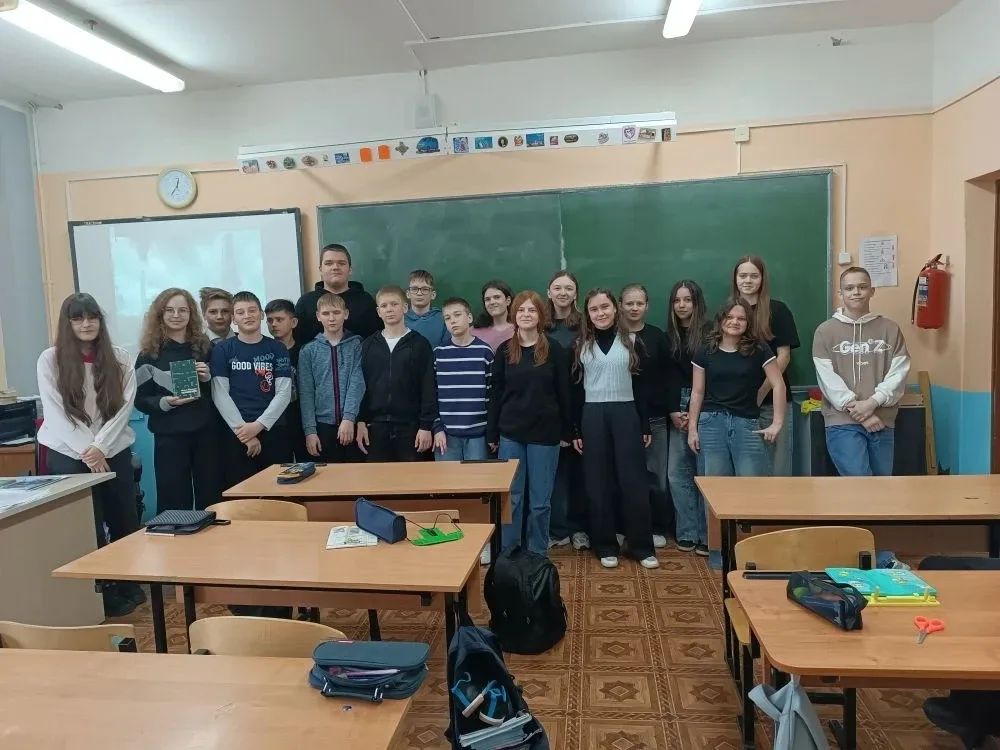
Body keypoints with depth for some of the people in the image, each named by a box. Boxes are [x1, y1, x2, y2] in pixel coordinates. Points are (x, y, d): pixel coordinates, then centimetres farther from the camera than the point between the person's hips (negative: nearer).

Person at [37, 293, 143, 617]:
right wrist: (86, 452, -16)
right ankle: (101, 592, 17)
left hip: (114, 451, 2)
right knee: (87, 527, 3)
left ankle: (128, 585, 25)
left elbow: (125, 406, -4)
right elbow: (54, 412, -8)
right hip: (69, 453, -1)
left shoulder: (119, 357, 1)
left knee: (125, 520, 7)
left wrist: (100, 447, -15)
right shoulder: (50, 359, -3)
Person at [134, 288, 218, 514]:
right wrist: (165, 402, -18)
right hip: (169, 436, -2)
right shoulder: (150, 353, 0)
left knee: (210, 498, 7)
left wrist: (208, 379, -8)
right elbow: (140, 400, 0)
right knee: (175, 502, 1)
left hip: (205, 432, 2)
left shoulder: (203, 347, 8)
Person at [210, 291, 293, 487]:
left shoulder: (277, 349, 7)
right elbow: (220, 394, -1)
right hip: (237, 434, -1)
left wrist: (258, 425, -11)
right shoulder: (222, 350, 6)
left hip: (274, 431, 1)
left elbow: (284, 393, 0)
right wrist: (242, 429, -10)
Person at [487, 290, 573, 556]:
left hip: (545, 433, -1)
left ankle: (537, 556, 21)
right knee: (511, 498, 7)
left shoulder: (554, 349, -2)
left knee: (540, 500, 7)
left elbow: (564, 392, 0)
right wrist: (492, 433, 4)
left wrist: (567, 431, 0)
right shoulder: (504, 350, 4)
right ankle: (508, 554, 20)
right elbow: (496, 393, 6)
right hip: (510, 434, 2)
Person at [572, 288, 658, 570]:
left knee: (634, 481, 2)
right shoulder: (581, 345, 6)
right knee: (598, 483, 5)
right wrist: (574, 431, 1)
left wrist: (645, 426, 2)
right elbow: (575, 390, 6)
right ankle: (605, 546, 16)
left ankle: (641, 546, 13)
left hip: (626, 414, 0)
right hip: (592, 417, 1)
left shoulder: (631, 342, 5)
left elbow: (640, 385, 6)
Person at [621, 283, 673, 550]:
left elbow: (667, 376, 5)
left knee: (656, 475, 5)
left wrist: (670, 409, -2)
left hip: (654, 416, 1)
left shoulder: (657, 336, 5)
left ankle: (658, 528, 20)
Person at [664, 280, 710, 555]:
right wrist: (672, 412, -2)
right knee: (677, 474, 4)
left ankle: (708, 536, 6)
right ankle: (687, 533, 14)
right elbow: (666, 378, 10)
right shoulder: (669, 337, 12)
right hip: (677, 413, 5)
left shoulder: (708, 334, -3)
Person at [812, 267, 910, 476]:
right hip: (842, 421, -3)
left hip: (882, 421, 3)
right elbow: (828, 378, -7)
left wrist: (873, 402, -15)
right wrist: (856, 408, -14)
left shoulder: (890, 329, 8)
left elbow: (899, 372, -1)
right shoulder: (825, 331, 1)